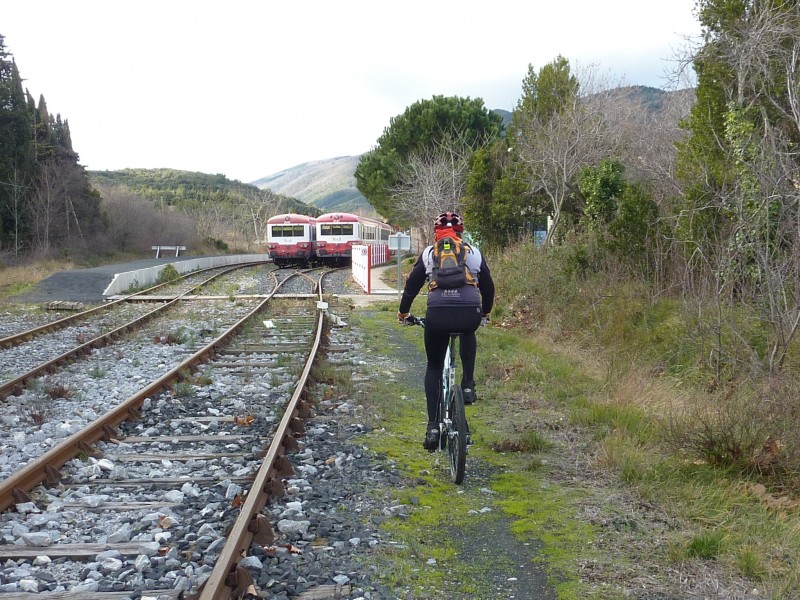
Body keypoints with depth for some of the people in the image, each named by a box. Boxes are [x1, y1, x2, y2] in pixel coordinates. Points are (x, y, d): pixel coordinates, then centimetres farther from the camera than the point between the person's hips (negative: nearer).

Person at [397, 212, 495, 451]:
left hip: (438, 314, -1)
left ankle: (433, 426, 10)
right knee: (468, 334, 39)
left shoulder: (428, 253, 17)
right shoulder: (474, 253, 19)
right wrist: (485, 312, 45)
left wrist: (403, 312, 36)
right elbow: (488, 286, 27)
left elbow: (412, 285, 19)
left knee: (434, 367, 20)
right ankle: (468, 385, 24)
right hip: (470, 314, 1)